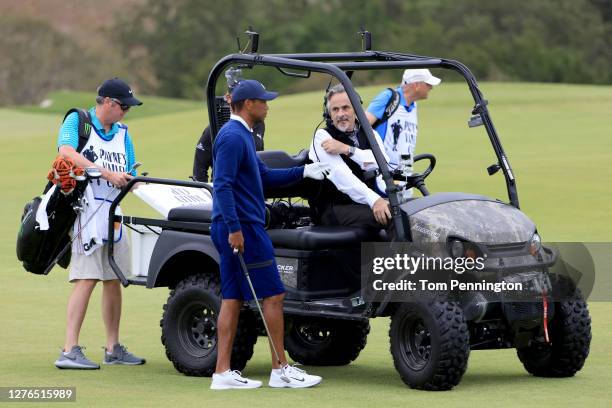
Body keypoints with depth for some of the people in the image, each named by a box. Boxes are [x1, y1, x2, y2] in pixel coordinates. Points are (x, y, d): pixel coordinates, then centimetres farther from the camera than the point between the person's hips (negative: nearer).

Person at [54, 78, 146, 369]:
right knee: (87, 278, -15)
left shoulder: (122, 133, 17)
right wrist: (108, 174, -27)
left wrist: (128, 180, -7)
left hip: (112, 213, 7)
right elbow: (67, 152, -22)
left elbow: (129, 178, 17)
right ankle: (69, 352, -19)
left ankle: (113, 348, 22)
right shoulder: (76, 121, -2)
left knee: (113, 279, 11)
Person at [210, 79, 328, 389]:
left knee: (232, 298, 8)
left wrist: (302, 172, 22)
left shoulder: (241, 136, 19)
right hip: (244, 228, -10)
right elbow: (223, 184, -22)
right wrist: (234, 228, -26)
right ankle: (280, 369, 0)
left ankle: (223, 372, 6)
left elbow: (264, 176, 26)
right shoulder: (233, 137, -14)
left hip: (237, 229, 10)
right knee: (273, 294, -4)